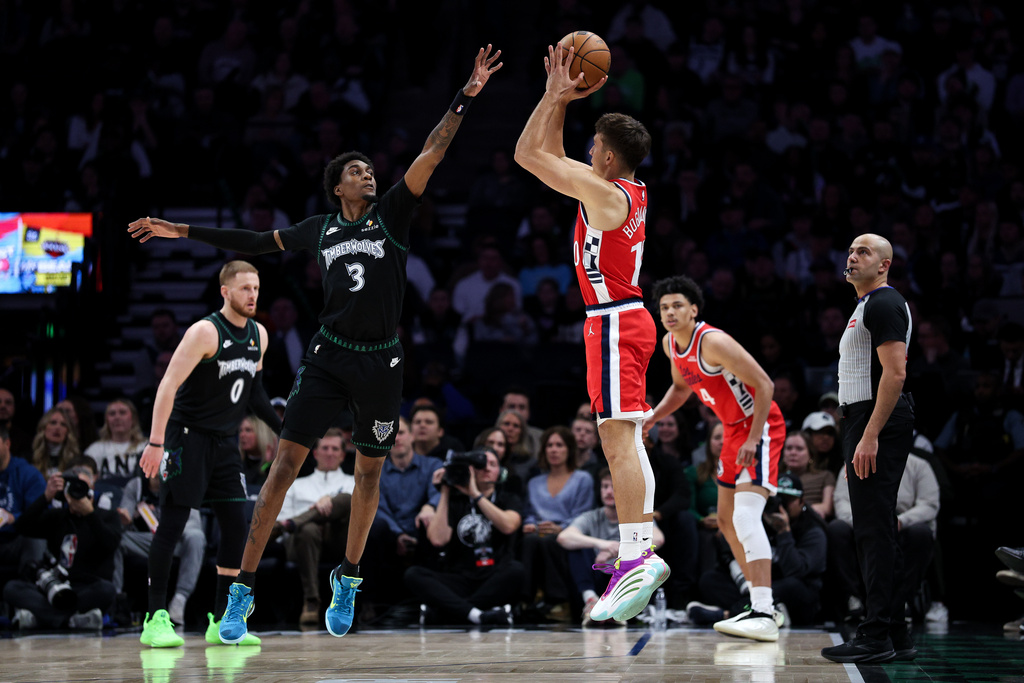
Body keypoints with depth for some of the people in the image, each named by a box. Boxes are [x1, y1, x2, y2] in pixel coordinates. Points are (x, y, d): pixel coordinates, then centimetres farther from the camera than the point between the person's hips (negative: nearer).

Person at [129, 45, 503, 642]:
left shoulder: (391, 214, 1)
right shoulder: (321, 228, 7)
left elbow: (431, 155, -9)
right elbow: (260, 242, 20)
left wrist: (465, 99, -18)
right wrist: (185, 232, 21)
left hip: (381, 362, 0)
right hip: (329, 355, 0)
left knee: (370, 471, 10)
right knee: (287, 461, -7)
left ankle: (348, 579, 28)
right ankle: (244, 589, -5)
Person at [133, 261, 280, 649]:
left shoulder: (259, 336, 7)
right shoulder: (205, 332, -15)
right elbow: (168, 386, -20)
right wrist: (156, 442, -26)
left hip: (225, 441, 7)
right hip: (187, 435, -7)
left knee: (236, 526, 2)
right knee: (173, 523, -8)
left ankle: (221, 622, 8)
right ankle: (155, 620, -6)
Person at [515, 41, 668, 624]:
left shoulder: (605, 194, -15)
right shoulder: (631, 192, 11)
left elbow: (528, 155, -13)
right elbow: (550, 156, 24)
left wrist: (556, 96, -6)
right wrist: (560, 100, 18)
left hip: (615, 323, -10)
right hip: (630, 319, 10)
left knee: (618, 439, -16)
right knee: (627, 441, 14)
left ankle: (635, 558, -23)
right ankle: (642, 552, 17)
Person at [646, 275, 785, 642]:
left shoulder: (713, 342, -23)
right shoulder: (670, 344, 4)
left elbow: (764, 385, -23)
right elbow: (681, 386, 24)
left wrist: (754, 439, -27)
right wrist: (653, 417, 9)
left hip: (760, 425, -10)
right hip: (735, 428, 10)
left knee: (746, 516, -23)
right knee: (727, 519, 16)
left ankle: (763, 616, -31)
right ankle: (761, 599, 27)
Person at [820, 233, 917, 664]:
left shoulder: (883, 305, -10)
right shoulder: (867, 306, 23)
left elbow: (895, 373, -20)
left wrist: (870, 436, -25)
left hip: (877, 422, -11)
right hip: (863, 422, 11)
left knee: (874, 530, -12)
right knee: (875, 531, 10)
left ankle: (877, 638, -14)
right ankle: (895, 637, 13)